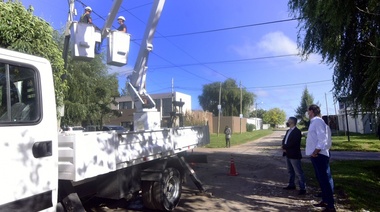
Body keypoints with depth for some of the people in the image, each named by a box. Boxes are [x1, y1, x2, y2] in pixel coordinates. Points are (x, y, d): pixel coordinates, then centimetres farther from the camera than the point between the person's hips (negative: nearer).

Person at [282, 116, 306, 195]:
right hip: (288, 154, 9)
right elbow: (284, 140, 14)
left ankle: (302, 188, 2)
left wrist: (284, 147, -11)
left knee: (298, 172, -3)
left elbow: (292, 143, -23)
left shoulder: (297, 131, -14)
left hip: (294, 155, -9)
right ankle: (291, 185, 30)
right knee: (290, 171, 19)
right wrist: (284, 147, -6)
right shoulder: (288, 131, 16)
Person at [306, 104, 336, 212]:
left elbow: (322, 139, -22)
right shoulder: (314, 122, 15)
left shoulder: (318, 121, -14)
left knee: (325, 180, -4)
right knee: (321, 179, 18)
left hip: (319, 155, -10)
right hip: (316, 155, 10)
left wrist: (315, 152, -21)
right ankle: (325, 201, 30)